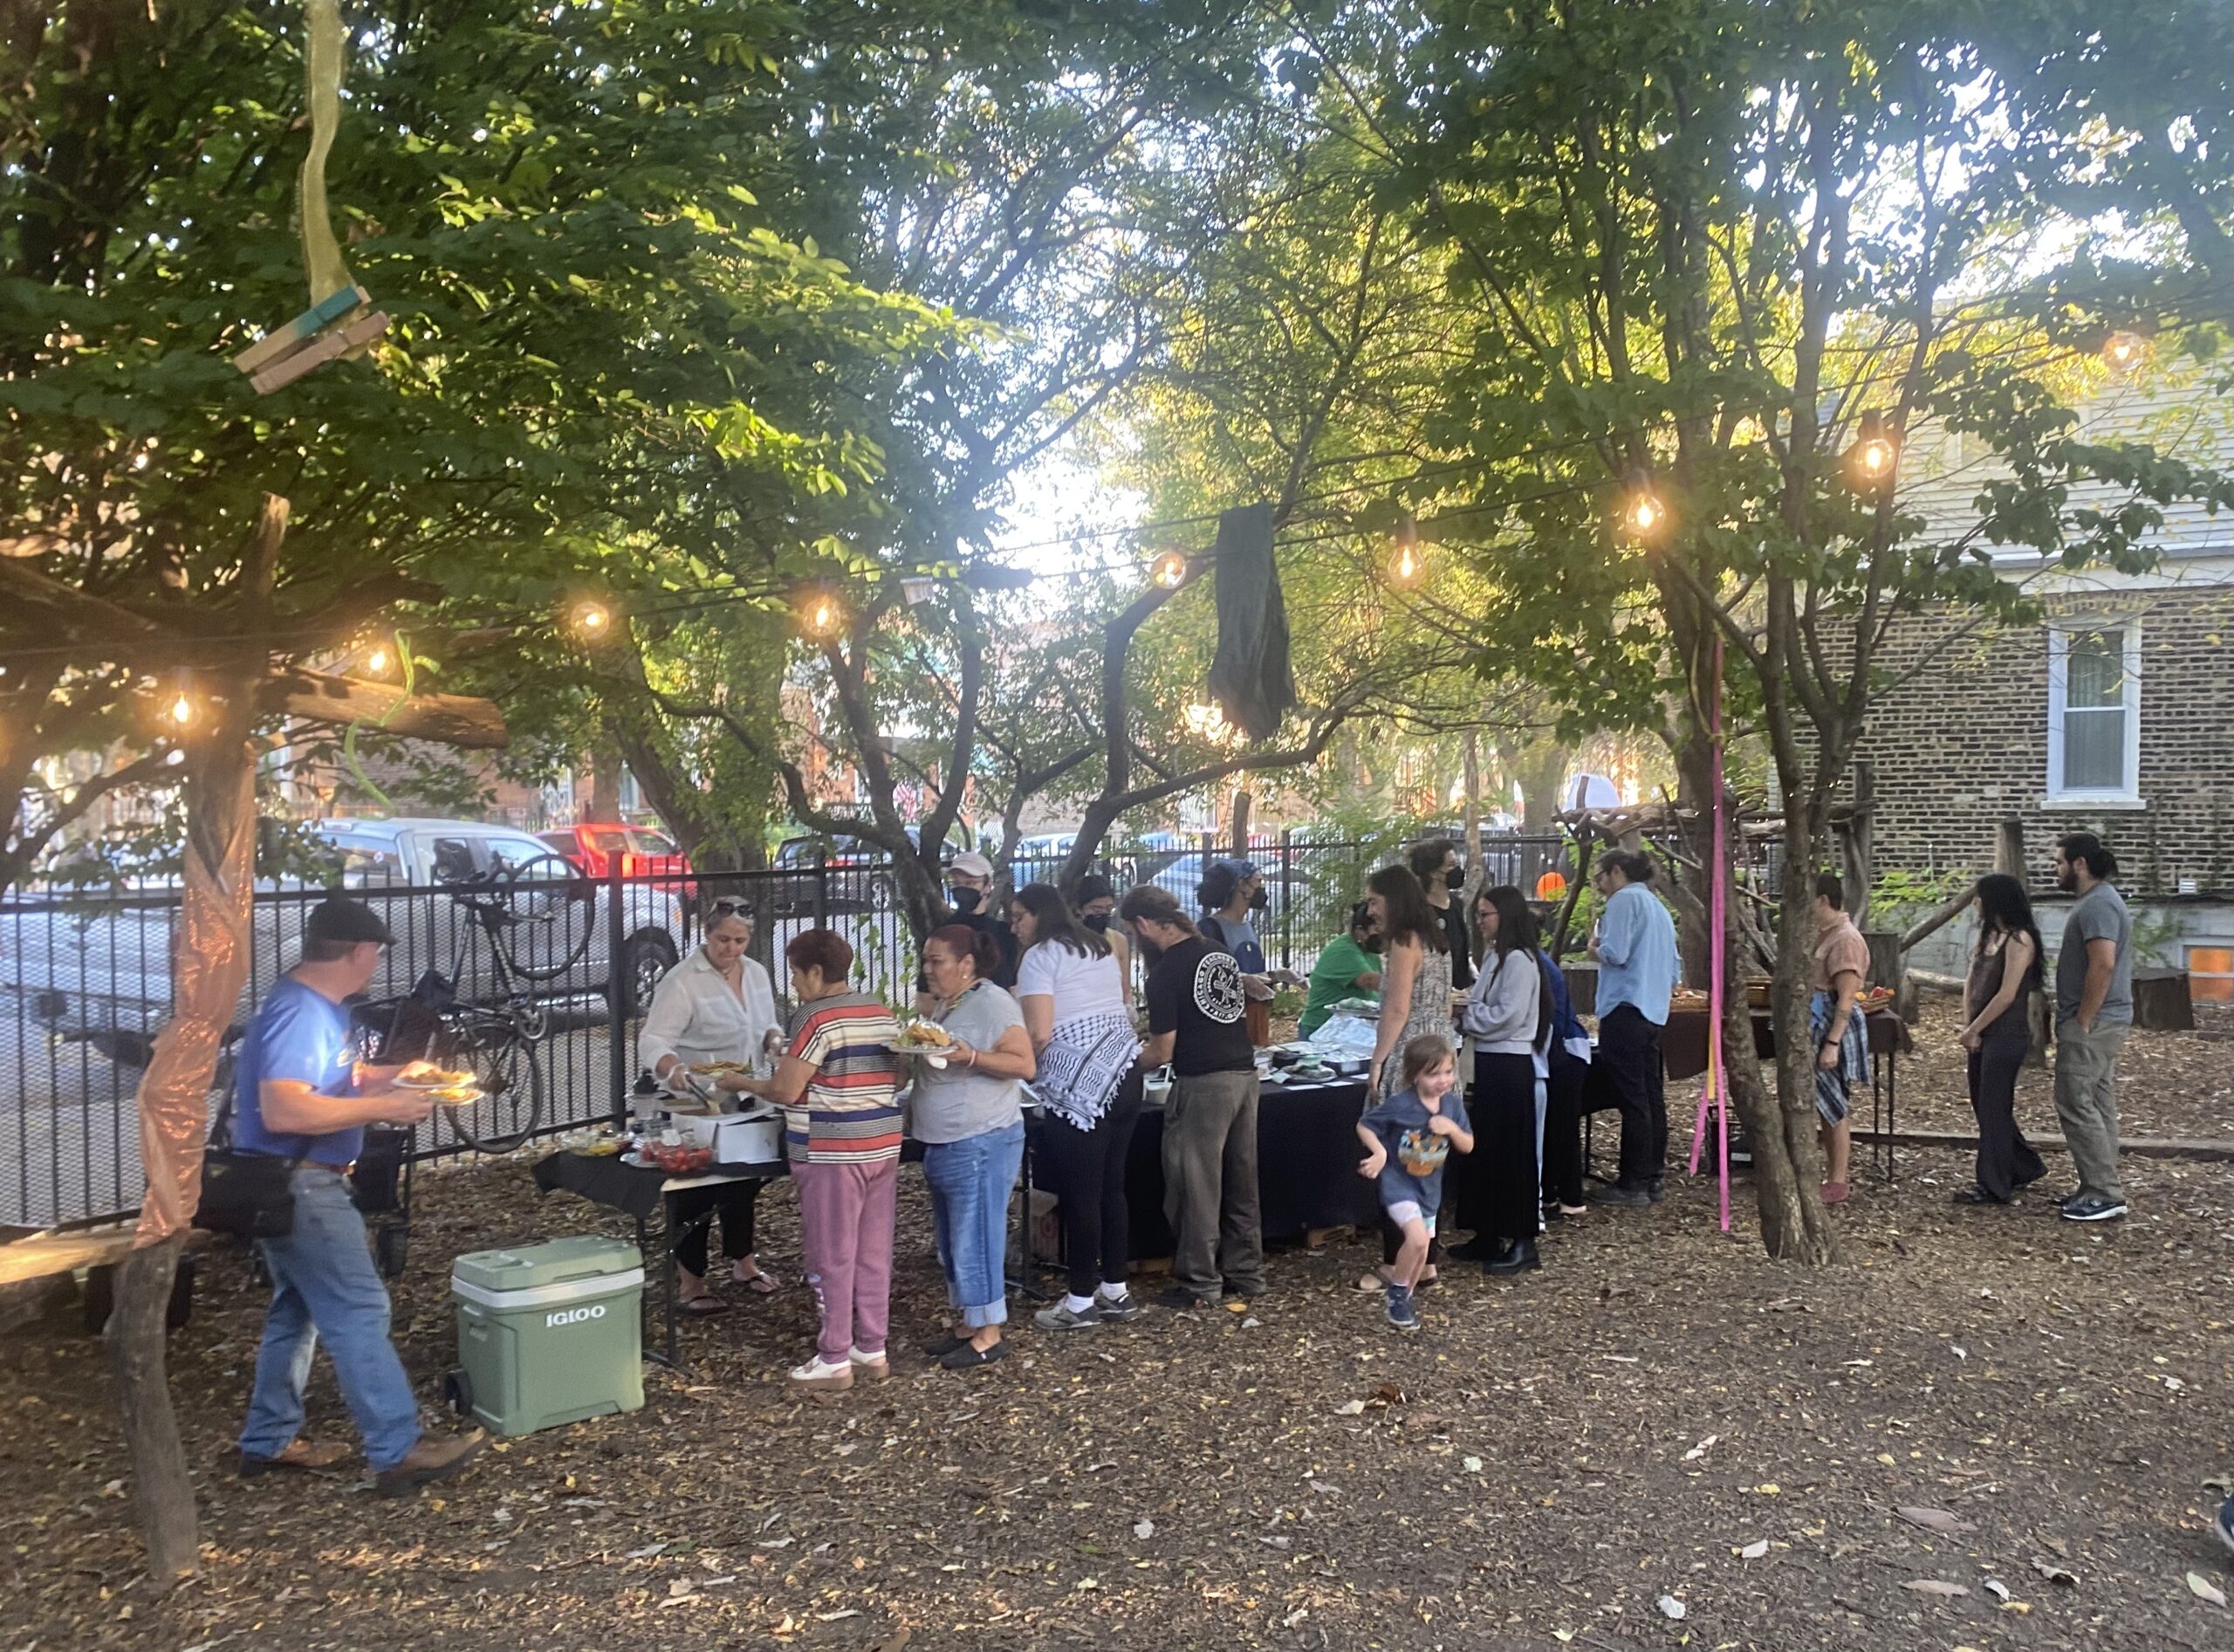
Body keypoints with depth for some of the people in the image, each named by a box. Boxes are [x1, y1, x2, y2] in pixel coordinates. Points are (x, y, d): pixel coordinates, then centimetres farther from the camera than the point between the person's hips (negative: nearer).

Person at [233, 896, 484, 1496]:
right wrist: (382, 1108, -27)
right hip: (299, 1188, -11)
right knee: (359, 1312, -9)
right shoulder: (299, 1014, -22)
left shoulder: (317, 1007, 10)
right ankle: (398, 1452, -6)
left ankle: (269, 1440, 31)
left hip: (302, 1184, 11)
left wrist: (393, 1075, 18)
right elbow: (283, 1111, -32)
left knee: (297, 1310, 19)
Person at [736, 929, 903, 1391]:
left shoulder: (816, 1018, -13)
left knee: (832, 1258, 2)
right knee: (874, 1253, 13)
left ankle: (834, 1362, 9)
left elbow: (785, 1091, -15)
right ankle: (873, 1349, 21)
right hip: (883, 1145, 8)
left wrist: (743, 1083, 1)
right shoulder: (882, 1012, 10)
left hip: (832, 1153, -8)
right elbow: (896, 1077, 16)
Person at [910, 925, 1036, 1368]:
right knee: (951, 1242, 15)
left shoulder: (992, 1003, -13)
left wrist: (969, 1056, -29)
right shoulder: (947, 1004, 15)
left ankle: (988, 1336, 6)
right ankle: (970, 1326, 25)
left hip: (980, 1144, -10)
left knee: (975, 1240, -4)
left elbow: (1025, 1065, -20)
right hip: (943, 1144, 10)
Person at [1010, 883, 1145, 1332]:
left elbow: (1039, 1033, -14)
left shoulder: (1040, 957, -6)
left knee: (1079, 1194, 0)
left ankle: (1081, 1302, 7)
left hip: (1081, 1088, -8)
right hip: (1124, 1072, 8)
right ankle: (1115, 1291, 21)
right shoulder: (1100, 947, 19)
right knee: (1111, 1187, 14)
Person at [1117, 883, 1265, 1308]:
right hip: (1245, 1070, 8)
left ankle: (1199, 1282, 9)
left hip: (1204, 1082, -8)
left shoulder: (1166, 973, -12)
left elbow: (1162, 1052, -10)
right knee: (1241, 1180, 14)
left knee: (1196, 1183, 3)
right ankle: (1246, 1272, 22)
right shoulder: (1221, 954, 11)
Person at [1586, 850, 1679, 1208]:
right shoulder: (1658, 907, 21)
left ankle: (1633, 1184, -4)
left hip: (1626, 1009, -9)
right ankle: (1652, 1178, 15)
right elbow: (1672, 970, 23)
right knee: (1651, 1096, 10)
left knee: (1632, 1100, -7)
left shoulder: (1624, 899, -8)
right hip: (1654, 1013, 9)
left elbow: (1615, 953, -18)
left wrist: (1594, 949, 0)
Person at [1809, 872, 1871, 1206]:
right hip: (1815, 1027, 9)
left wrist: (1832, 1043, -24)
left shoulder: (1845, 940, -18)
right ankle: (1832, 1172, 24)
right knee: (1824, 1106, 14)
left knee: (1835, 1107, -2)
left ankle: (1838, 1184, 5)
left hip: (1835, 1028, -9)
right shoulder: (1822, 934, 12)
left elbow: (1846, 1000, -21)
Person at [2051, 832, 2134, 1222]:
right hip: (2101, 1022, 11)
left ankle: (2105, 1195, -5)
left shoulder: (2098, 905, -18)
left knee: (2077, 1106, -8)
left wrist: (2082, 1022, -22)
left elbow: (2103, 965, -26)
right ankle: (2099, 1188, 18)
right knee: (2097, 1105, 13)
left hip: (2091, 1023, -11)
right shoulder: (2095, 900, 16)